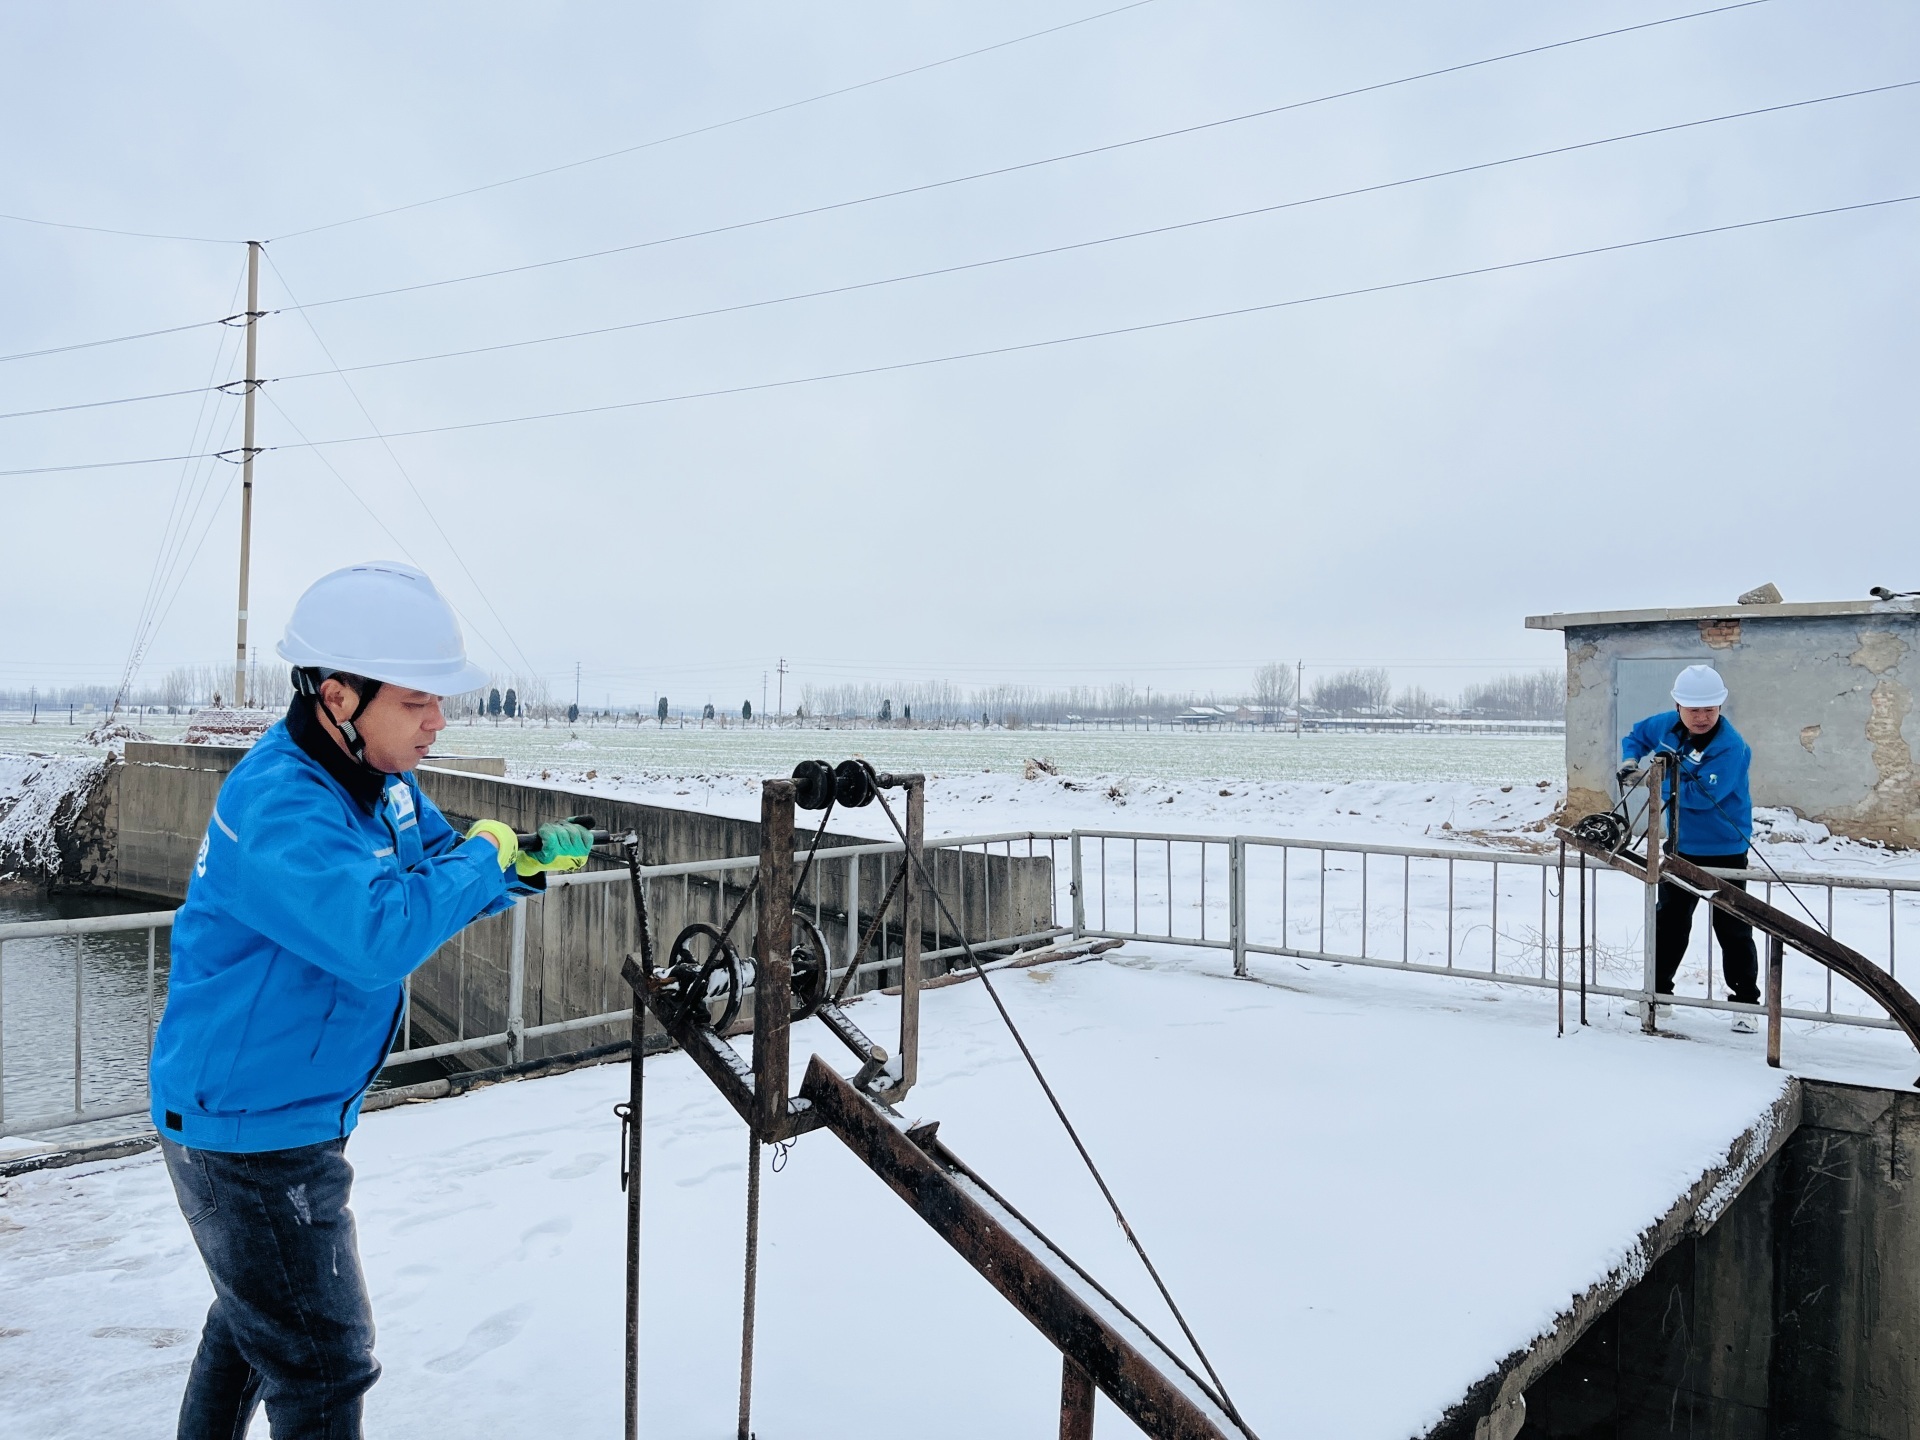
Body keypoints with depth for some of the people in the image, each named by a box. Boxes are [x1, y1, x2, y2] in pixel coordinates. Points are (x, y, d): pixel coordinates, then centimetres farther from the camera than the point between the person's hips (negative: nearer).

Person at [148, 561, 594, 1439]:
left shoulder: (380, 779, -1)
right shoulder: (278, 805, -29)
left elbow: (441, 879, 11)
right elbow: (378, 936, -43)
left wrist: (529, 860, -10)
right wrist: (482, 858, -28)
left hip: (293, 1113, 9)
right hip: (246, 1130, -9)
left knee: (255, 1314, 30)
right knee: (323, 1366, 2)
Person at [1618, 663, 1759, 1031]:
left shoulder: (1730, 746, -23)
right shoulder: (1666, 725, -3)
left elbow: (1704, 794, -30)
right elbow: (1637, 734, 18)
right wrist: (1630, 760, -2)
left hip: (1724, 849, -6)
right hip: (1680, 845, 6)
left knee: (1732, 929, 0)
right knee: (1669, 919, 15)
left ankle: (1745, 1001, 14)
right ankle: (1658, 991, 27)